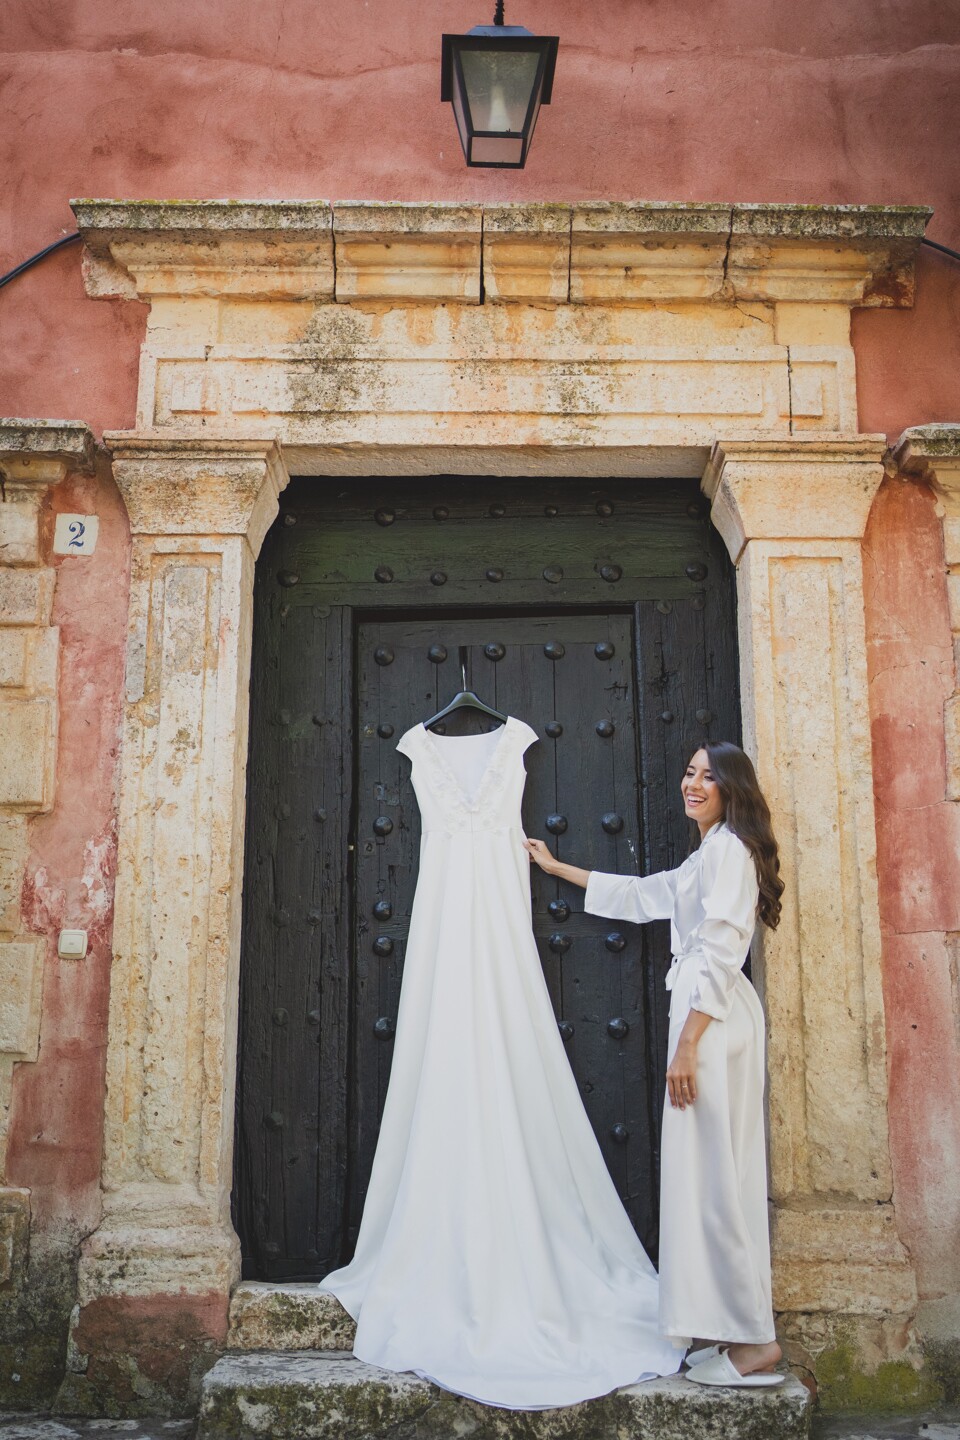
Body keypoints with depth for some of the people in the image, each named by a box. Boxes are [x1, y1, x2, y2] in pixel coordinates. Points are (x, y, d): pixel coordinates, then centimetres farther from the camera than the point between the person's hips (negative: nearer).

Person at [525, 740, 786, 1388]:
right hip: (707, 1015, 10)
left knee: (712, 1169, -9)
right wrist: (556, 867, 41)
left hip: (714, 1017, -10)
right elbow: (637, 894, 35)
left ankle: (753, 1343, -4)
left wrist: (688, 1042, -20)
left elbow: (722, 951, -15)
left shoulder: (730, 848, -6)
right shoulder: (703, 860, 24)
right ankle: (739, 1332, 13)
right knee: (715, 1170, 9)